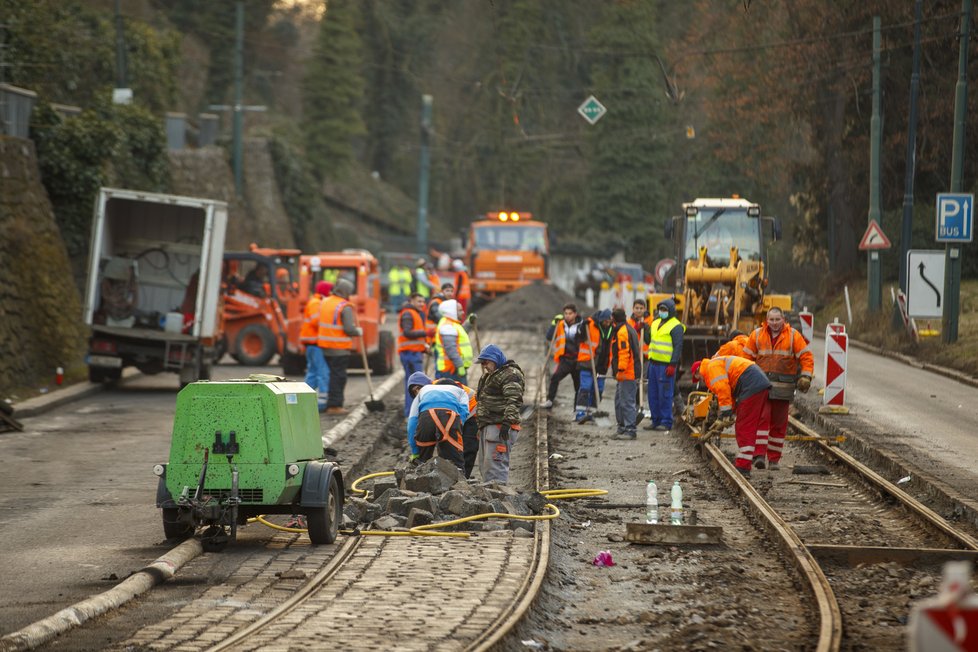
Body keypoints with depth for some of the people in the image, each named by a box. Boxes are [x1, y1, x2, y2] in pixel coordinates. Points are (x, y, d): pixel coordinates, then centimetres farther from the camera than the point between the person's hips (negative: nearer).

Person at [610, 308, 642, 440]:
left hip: (627, 374, -11)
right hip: (629, 373, 11)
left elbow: (624, 352, -22)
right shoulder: (629, 329, 20)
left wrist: (621, 370, -23)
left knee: (627, 402, -10)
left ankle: (630, 430, -10)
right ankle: (622, 428, 23)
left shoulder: (622, 332, -14)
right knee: (619, 401, 17)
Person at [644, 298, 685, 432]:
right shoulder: (655, 323, 17)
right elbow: (649, 340, 27)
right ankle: (656, 420, 18)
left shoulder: (676, 327, -9)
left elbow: (678, 347, -14)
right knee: (653, 394, 10)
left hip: (666, 365, -8)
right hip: (653, 363, 8)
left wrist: (673, 365, -20)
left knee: (665, 395, -6)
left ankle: (666, 422, -2)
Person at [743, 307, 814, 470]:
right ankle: (759, 454, -13)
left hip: (783, 387, 0)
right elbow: (747, 357, 8)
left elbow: (806, 357, 2)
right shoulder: (757, 335, 5)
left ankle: (774, 458, 11)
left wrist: (806, 377, -10)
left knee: (778, 423, 5)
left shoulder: (793, 336, 2)